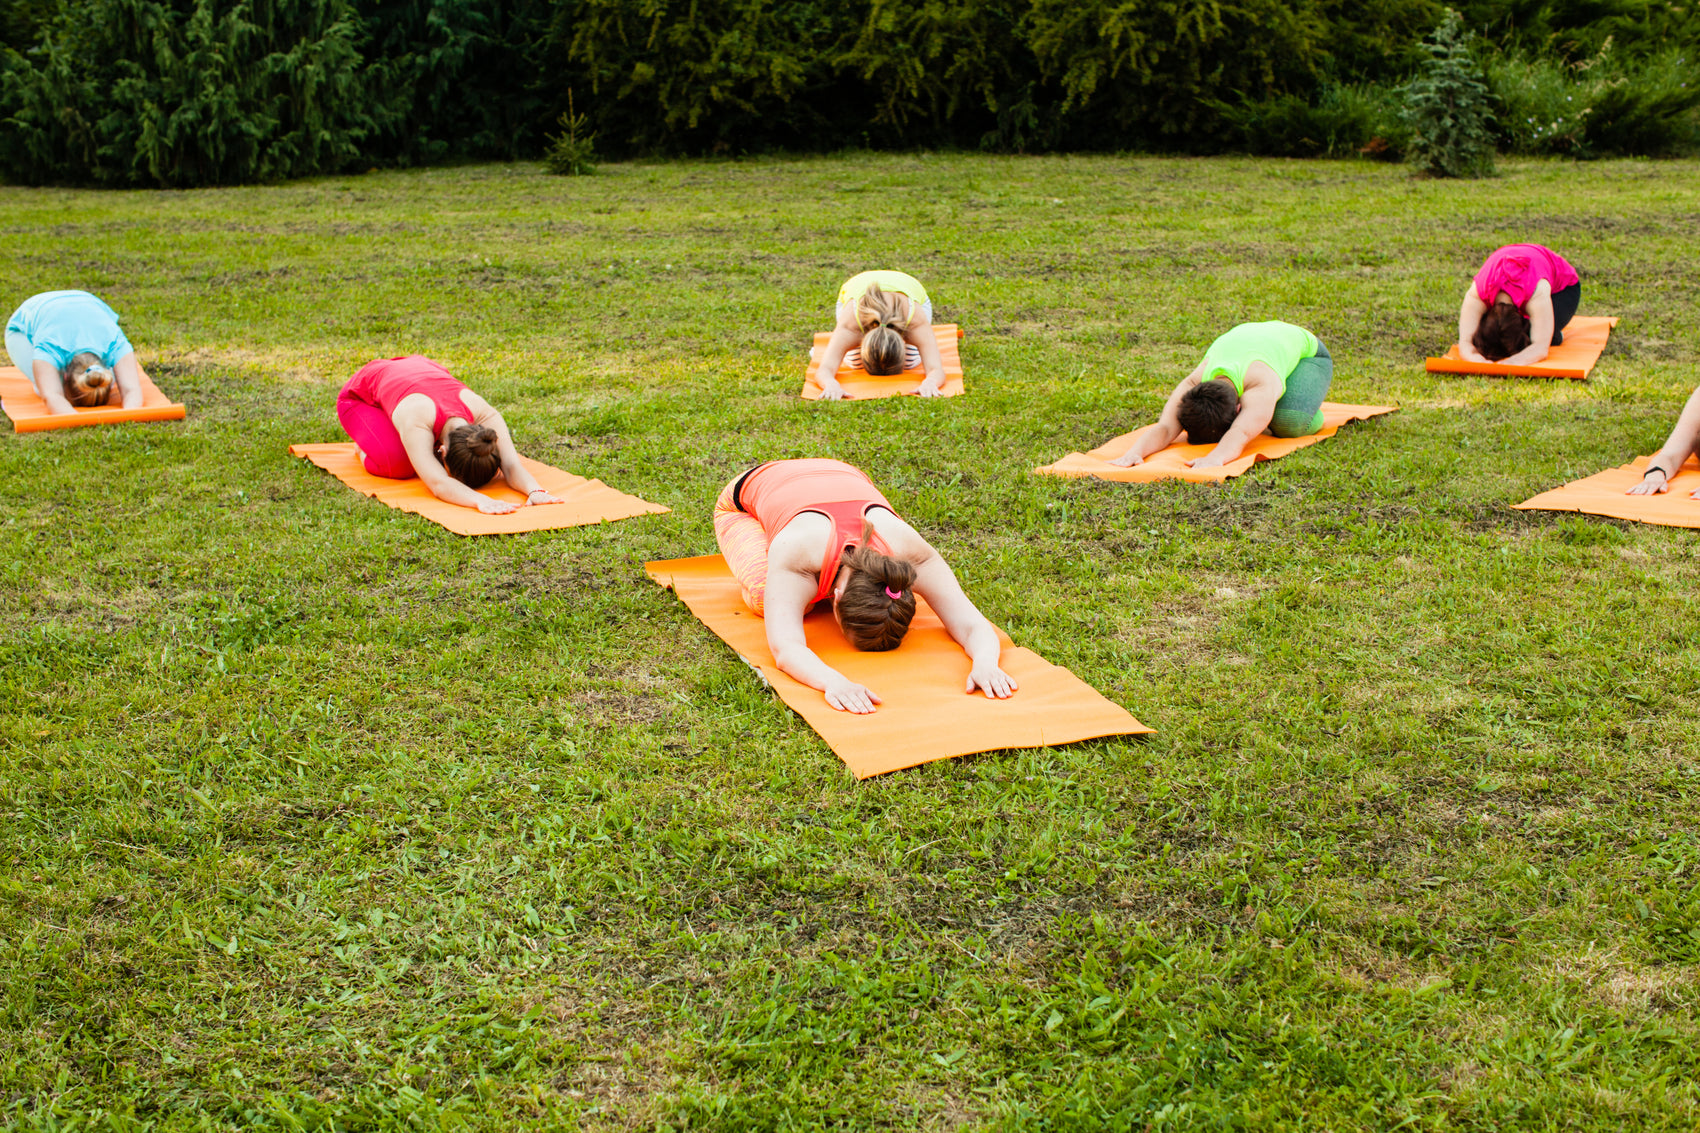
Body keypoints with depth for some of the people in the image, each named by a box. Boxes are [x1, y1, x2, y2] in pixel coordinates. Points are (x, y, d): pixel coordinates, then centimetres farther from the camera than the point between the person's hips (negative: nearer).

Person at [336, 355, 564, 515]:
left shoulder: (483, 413, -37)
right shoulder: (416, 419, -49)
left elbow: (511, 465, -42)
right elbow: (438, 484, -59)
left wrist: (534, 490, -62)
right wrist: (481, 501, -74)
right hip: (362, 394, -4)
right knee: (397, 465, -29)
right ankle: (364, 445, 7)